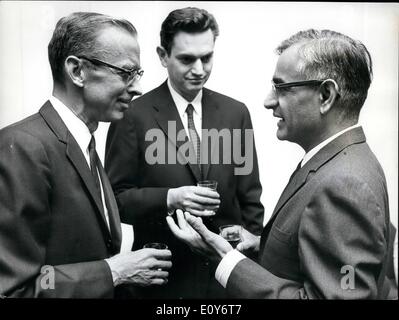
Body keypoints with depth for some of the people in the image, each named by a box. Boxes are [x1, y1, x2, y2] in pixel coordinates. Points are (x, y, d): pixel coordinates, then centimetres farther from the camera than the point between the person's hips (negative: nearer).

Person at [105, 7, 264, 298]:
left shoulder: (236, 113, 2)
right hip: (164, 275, -3)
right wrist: (169, 199, -23)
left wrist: (252, 256, 3)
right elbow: (115, 198, -8)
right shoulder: (133, 115, -9)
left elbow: (249, 198, 6)